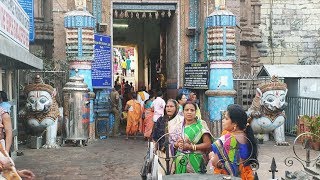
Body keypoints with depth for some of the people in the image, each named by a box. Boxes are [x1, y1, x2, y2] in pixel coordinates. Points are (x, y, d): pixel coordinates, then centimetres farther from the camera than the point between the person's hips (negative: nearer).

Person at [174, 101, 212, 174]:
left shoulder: (201, 124, -4)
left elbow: (208, 144, -9)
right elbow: (175, 144, 16)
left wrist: (191, 147, -15)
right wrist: (177, 144, -6)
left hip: (195, 161, -3)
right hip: (181, 161, 4)